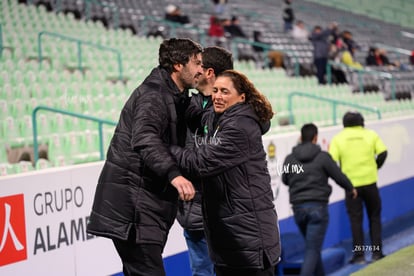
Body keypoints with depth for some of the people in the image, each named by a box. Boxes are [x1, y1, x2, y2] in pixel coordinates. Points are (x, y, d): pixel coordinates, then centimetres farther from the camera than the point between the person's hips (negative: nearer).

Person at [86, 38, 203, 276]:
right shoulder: (153, 95, -14)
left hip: (147, 200, 10)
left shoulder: (177, 98, 19)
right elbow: (145, 139, -32)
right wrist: (174, 174, -47)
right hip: (132, 202, -10)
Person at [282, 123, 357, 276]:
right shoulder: (323, 157, -6)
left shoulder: (289, 159, 3)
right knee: (312, 250, -5)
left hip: (298, 207, 4)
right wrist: (351, 188, 20)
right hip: (318, 207, -4)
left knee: (313, 247, 21)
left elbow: (285, 180, 17)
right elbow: (339, 176, 1)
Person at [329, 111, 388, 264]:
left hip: (351, 184, -1)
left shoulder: (337, 138, 0)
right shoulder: (371, 134, 3)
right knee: (374, 217, 14)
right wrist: (375, 167, 9)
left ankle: (359, 255, 4)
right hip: (369, 181, 1)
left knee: (356, 220, 6)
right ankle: (376, 252, 13)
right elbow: (383, 153, -5)